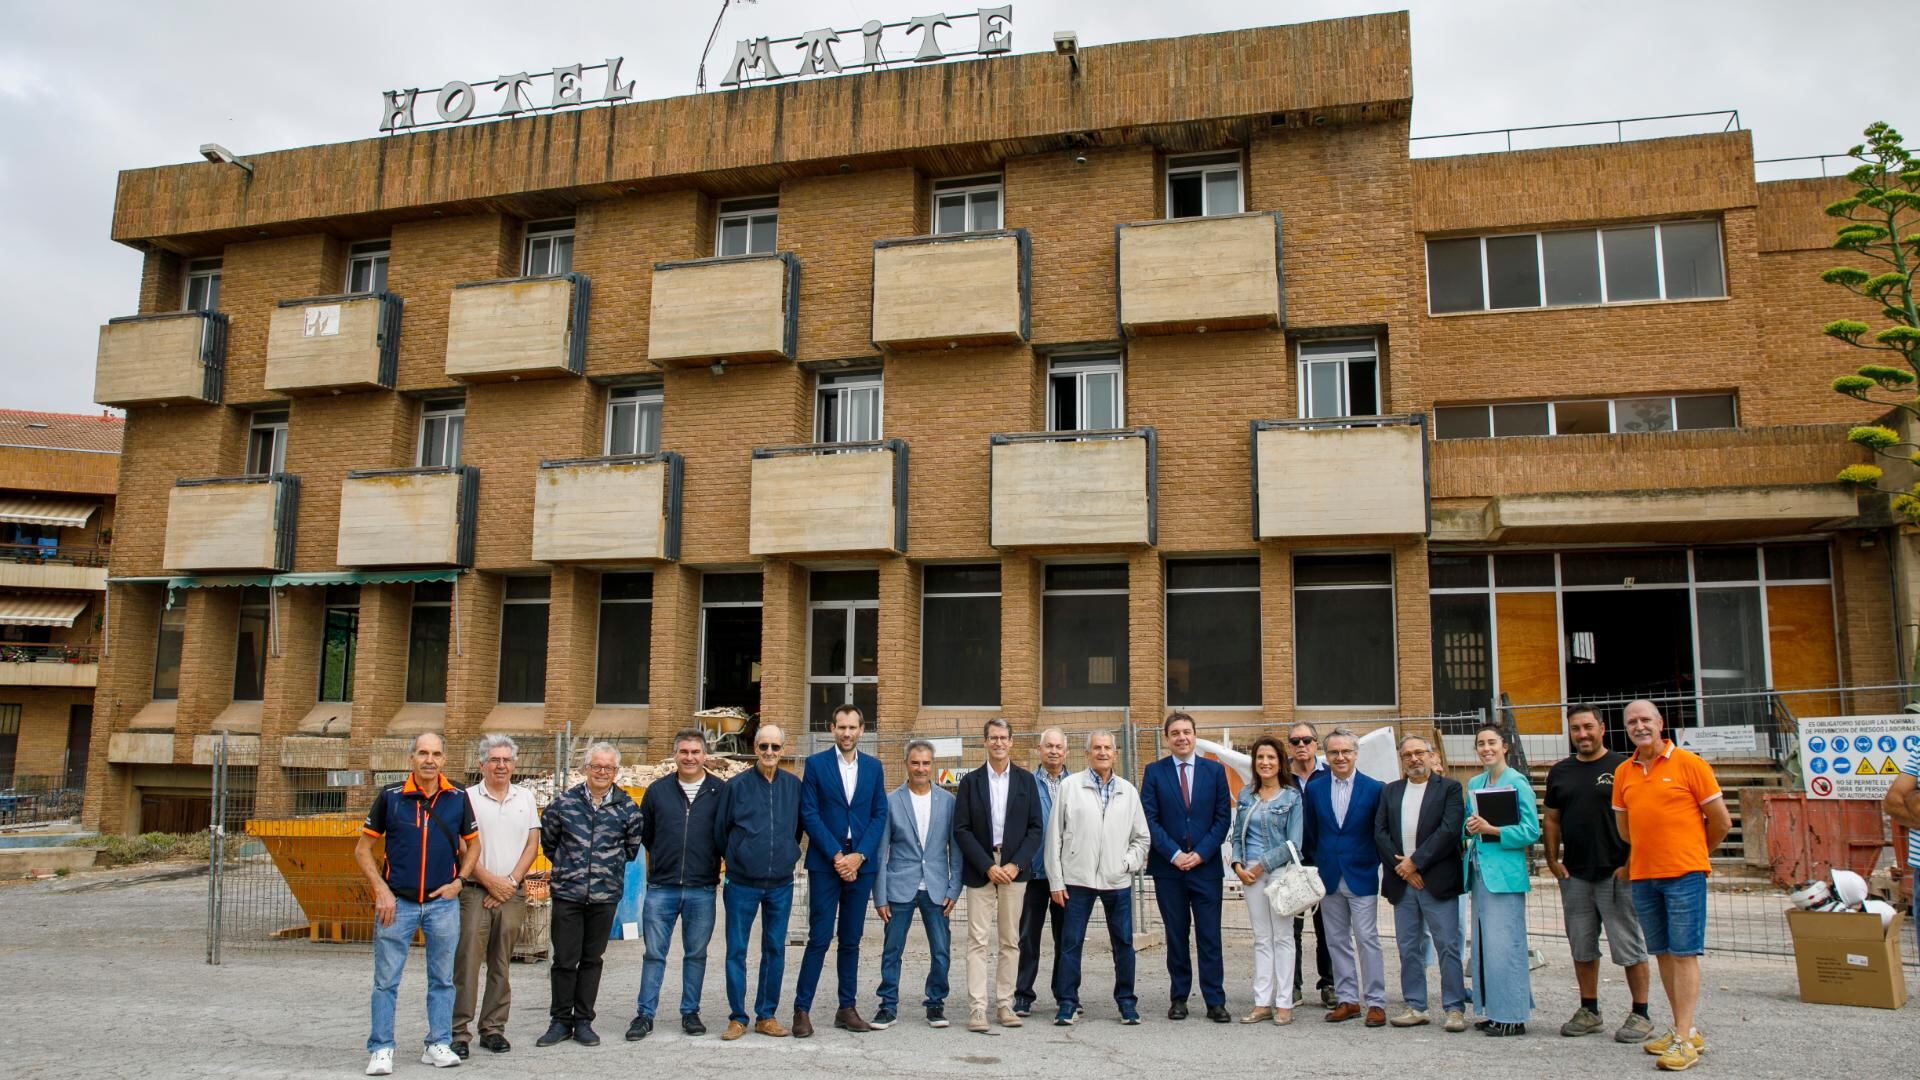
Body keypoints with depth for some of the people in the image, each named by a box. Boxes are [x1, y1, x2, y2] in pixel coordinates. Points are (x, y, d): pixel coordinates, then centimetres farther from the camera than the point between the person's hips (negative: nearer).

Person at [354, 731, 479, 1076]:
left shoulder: (458, 798, 2)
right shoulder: (390, 796, -2)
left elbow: (472, 844, 14)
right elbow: (363, 848, 2)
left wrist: (459, 881, 0)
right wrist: (381, 890, -7)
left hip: (443, 902, 2)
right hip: (397, 901, -1)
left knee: (442, 980, 9)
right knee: (386, 980, 3)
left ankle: (438, 1045, 20)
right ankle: (381, 1050, 14)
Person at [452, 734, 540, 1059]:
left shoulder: (525, 797, 11)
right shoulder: (468, 798, 0)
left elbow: (532, 845, 8)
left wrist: (511, 880, -3)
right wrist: (490, 881, -9)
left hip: (512, 894, 3)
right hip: (474, 892, -3)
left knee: (501, 966, 8)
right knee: (467, 962, -7)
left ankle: (493, 1029, 15)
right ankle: (458, 1032, -1)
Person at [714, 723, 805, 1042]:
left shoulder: (794, 785, 2)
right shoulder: (736, 786, -4)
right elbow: (720, 831, 6)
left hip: (781, 884, 2)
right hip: (742, 884, -2)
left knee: (775, 950, 7)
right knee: (736, 951, 2)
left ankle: (766, 1015, 18)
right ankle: (737, 1018, 13)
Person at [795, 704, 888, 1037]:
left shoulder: (873, 767, 9)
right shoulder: (816, 764, 0)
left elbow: (879, 815, 6)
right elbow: (809, 814, -5)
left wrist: (859, 856, -7)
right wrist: (837, 856, -11)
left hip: (860, 864, 3)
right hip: (825, 863, -3)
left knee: (851, 940, 9)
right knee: (819, 939, -3)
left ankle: (847, 1009, 17)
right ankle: (802, 1010, 4)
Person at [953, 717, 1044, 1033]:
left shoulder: (1026, 780, 7)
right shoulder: (970, 781, 4)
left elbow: (1035, 828, 4)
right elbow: (961, 830, -1)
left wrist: (1015, 865, -8)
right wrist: (987, 866, -10)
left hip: (1014, 868, 1)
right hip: (980, 870, -1)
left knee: (1011, 941, 5)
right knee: (977, 940, -4)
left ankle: (1005, 1005, 12)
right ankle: (977, 1009, -3)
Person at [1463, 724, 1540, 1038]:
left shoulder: (1517, 782, -7)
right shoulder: (1474, 783, 14)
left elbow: (1531, 831, -11)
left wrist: (1491, 830, -18)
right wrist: (1469, 827, -3)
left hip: (1504, 873, -7)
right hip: (1479, 870, 7)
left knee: (1504, 944, -6)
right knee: (1483, 943, 10)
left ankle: (1513, 1016, 2)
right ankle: (1492, 1010, 19)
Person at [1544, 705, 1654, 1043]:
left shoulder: (1623, 767, -4)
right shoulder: (1560, 772, 12)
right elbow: (1551, 819, 15)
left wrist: (1630, 863, -11)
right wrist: (1552, 859, 5)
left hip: (1617, 873, -5)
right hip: (1574, 875, 5)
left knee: (1629, 945, 1)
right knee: (1582, 947, 11)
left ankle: (1640, 1014, 10)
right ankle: (1589, 1011, 21)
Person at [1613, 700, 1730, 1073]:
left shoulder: (1688, 763, -5)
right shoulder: (1624, 772, 9)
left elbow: (1721, 821, 0)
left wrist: (1692, 852, 11)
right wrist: (1650, 852, 16)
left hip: (1684, 874, -5)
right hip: (1643, 875, 5)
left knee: (1684, 953, -4)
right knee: (1663, 953, 11)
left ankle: (1684, 1040, -2)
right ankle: (1686, 1028, 22)